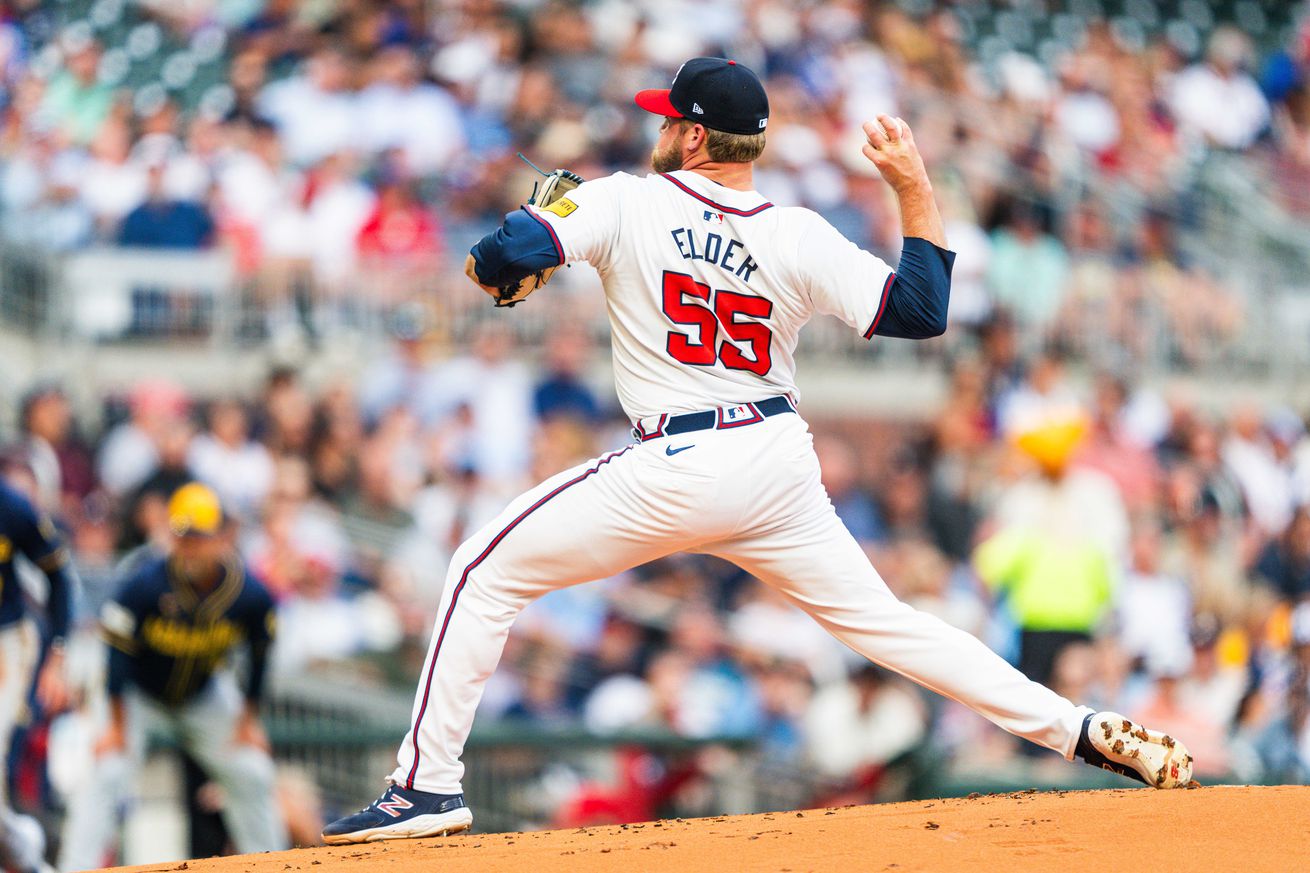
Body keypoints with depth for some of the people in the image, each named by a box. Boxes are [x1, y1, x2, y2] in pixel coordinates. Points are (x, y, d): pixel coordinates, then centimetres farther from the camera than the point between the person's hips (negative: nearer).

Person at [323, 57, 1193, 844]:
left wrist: (491, 268, 11)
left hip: (673, 472, -4)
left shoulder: (626, 202, -6)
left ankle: (429, 784, 2)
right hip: (780, 470, 4)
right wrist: (914, 186, 3)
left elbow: (502, 257, -14)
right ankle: (1085, 730, 4)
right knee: (880, 618, 12)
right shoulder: (800, 239, 0)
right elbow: (923, 310, -4)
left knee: (487, 574, 7)